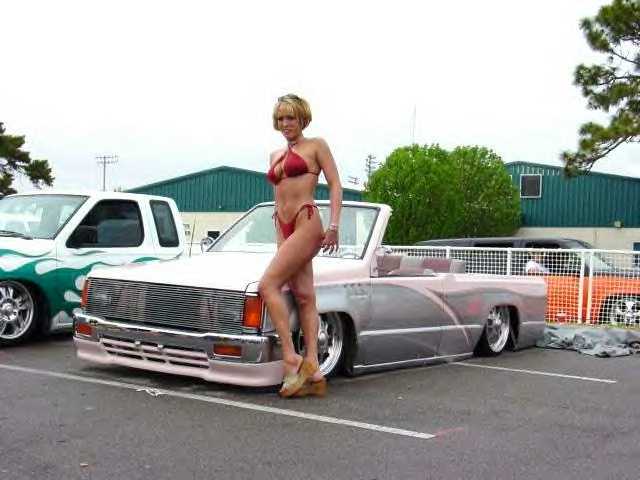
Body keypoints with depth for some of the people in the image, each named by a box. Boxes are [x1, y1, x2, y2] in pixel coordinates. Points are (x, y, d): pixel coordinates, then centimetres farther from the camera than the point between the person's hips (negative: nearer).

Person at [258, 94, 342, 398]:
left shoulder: (316, 146, 5)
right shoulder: (275, 156, 23)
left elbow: (335, 185, -2)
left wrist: (333, 226, -13)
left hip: (306, 223, -6)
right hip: (283, 228, 7)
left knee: (267, 285, -18)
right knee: (304, 296, 0)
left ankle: (290, 358, -16)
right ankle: (313, 370, -3)